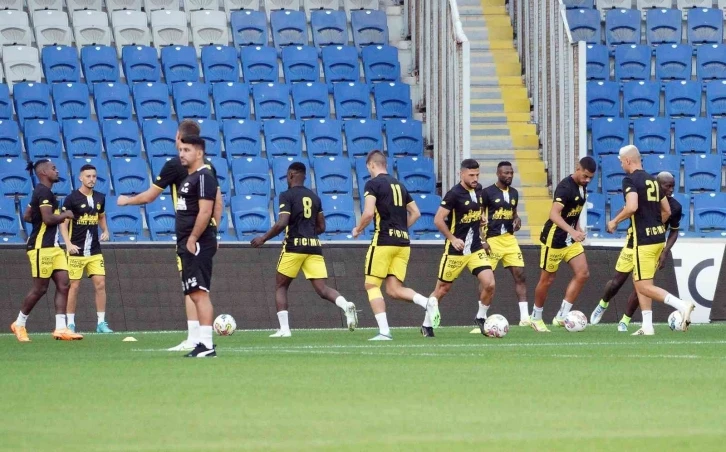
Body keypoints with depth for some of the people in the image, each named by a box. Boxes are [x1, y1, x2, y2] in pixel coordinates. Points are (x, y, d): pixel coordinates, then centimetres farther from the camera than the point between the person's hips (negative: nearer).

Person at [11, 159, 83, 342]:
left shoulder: (41, 192, 17)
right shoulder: (44, 192, -14)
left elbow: (27, 216, 24)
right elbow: (48, 218, -23)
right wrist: (65, 215, -8)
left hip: (52, 246, 10)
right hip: (41, 246, -10)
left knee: (63, 284, 1)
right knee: (40, 288, -3)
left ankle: (60, 328, -2)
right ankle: (19, 323, 12)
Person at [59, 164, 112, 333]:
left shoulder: (100, 198, 8)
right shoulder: (72, 198, -8)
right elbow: (63, 223, -8)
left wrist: (105, 230, 5)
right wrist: (68, 244, -21)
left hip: (95, 251, 5)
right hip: (76, 250, -4)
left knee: (100, 284, -2)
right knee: (74, 286, -1)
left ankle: (101, 322, 3)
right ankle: (70, 323, 8)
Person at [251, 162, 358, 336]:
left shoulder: (287, 196, -4)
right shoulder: (314, 197, 15)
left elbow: (281, 224, -15)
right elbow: (321, 227, 17)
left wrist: (263, 239, -5)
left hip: (294, 246, -5)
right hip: (314, 246, 5)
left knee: (281, 287, 12)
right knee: (322, 289, -1)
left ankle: (284, 329, 4)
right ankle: (346, 306, -30)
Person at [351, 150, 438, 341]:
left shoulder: (373, 184, -4)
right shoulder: (399, 185, 17)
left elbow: (369, 213, -16)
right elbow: (415, 213, 20)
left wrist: (358, 229, 1)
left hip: (383, 240, -6)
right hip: (403, 242, 6)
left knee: (372, 285, 4)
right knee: (394, 289, 8)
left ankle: (384, 330, -7)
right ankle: (427, 302, -17)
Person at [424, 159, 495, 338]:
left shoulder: (478, 189, 4)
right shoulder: (454, 194, -17)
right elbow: (438, 220, -18)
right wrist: (453, 239, -20)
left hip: (475, 248, 5)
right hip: (456, 250, -5)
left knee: (489, 284, -11)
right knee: (442, 288, 6)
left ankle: (481, 318, 11)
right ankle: (427, 325, 22)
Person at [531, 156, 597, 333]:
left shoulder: (582, 187, 5)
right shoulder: (565, 187, -22)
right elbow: (554, 214, -35)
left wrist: (578, 228, 10)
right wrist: (571, 231, -46)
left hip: (571, 239, 8)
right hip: (554, 238, -8)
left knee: (583, 273, -5)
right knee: (547, 279, 2)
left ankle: (561, 316, -1)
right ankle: (536, 318, 21)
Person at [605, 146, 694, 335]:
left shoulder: (630, 180, -10)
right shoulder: (653, 180, 14)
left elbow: (632, 207, -24)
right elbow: (667, 211, 18)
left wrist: (615, 221, -9)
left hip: (643, 240, -8)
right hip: (659, 237, 8)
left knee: (644, 286, -5)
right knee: (638, 281, 17)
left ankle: (682, 306, -21)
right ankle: (647, 326, 13)